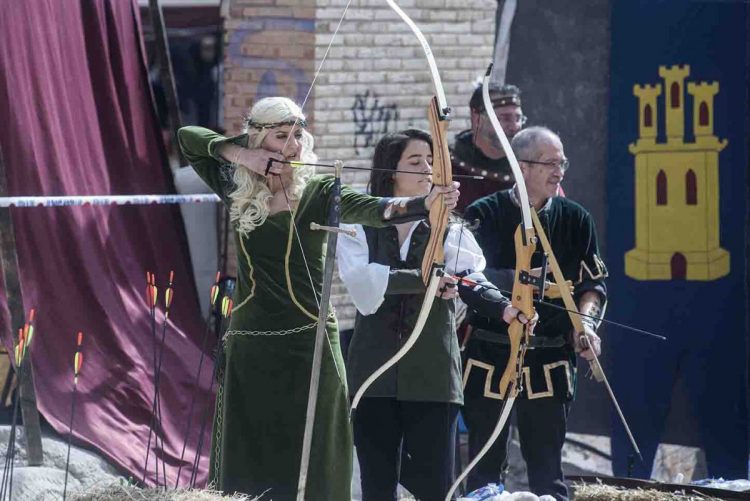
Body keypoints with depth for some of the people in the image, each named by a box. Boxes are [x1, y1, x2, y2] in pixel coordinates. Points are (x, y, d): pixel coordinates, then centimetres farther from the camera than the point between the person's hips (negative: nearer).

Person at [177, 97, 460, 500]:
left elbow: (372, 209, -20)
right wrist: (238, 154, -5)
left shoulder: (319, 193, -3)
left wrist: (426, 203, -39)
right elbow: (188, 138, 12)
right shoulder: (239, 191, 5)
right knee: (245, 468, 3)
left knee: (313, 469, -5)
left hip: (309, 347, -3)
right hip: (249, 350, 3)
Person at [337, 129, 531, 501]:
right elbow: (360, 277, -15)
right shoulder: (360, 228, 5)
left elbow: (470, 279, -13)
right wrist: (420, 279, -26)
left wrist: (503, 308, -33)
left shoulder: (447, 229, 7)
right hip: (376, 371, 0)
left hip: (433, 373, 0)